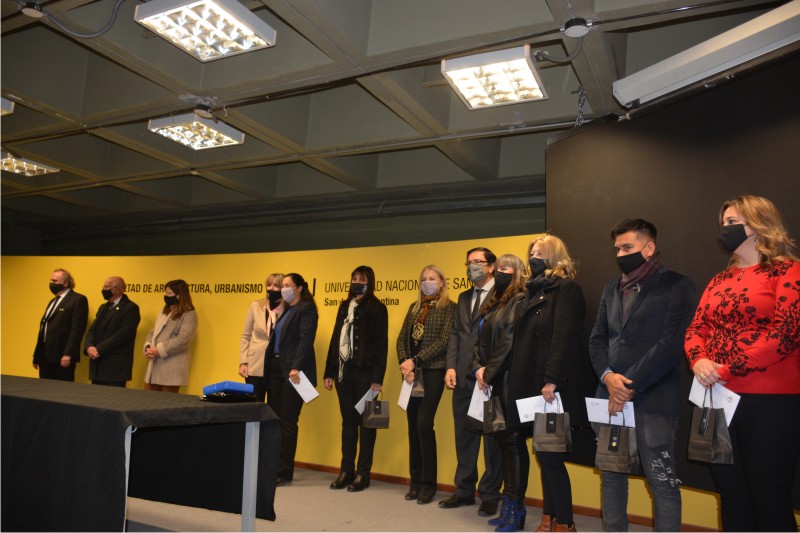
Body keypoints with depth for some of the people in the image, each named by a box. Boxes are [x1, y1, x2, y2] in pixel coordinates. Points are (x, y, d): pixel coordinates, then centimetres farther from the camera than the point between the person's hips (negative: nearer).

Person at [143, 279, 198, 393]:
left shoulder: (189, 314, -8)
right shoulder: (164, 311, 20)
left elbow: (183, 339, -19)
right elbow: (152, 332, 18)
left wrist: (159, 350, -19)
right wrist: (148, 347, -2)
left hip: (172, 369, -8)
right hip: (154, 365, 8)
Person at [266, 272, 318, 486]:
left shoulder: (306, 309, -6)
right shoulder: (286, 310, 19)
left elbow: (306, 340, -16)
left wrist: (296, 368, -24)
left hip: (292, 372, -8)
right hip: (276, 368, 8)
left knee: (287, 421, -4)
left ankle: (284, 472, 5)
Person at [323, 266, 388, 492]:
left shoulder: (377, 308, -3)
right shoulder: (344, 306, 15)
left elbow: (381, 344, -8)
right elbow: (335, 339, 15)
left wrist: (377, 378, -15)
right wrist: (329, 372, 10)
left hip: (364, 372, -5)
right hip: (344, 370, 6)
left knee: (365, 421, 2)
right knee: (348, 420, 10)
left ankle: (363, 473, 10)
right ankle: (346, 470, 18)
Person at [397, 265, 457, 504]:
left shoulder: (449, 307, -2)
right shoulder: (415, 307, 15)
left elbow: (444, 341, -12)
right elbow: (402, 337, 9)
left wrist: (415, 361, -15)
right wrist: (405, 364, -8)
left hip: (432, 371, -5)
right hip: (412, 372, 6)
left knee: (424, 424, -10)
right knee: (413, 425, 7)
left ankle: (428, 484, 5)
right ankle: (415, 481, 19)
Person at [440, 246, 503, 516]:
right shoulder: (464, 297, 17)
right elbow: (455, 333, 14)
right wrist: (451, 367, 4)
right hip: (463, 376, 7)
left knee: (492, 436, 5)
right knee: (463, 434, 14)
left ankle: (490, 494, 18)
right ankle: (464, 490, 26)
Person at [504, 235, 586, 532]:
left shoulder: (566, 288, -7)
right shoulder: (534, 292, 19)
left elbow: (564, 337, -18)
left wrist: (552, 380, -24)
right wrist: (515, 380, 14)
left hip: (550, 386, -8)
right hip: (529, 384, 8)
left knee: (549, 453, -3)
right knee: (544, 453, 11)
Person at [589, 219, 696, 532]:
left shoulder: (676, 286, -3)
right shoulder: (612, 288, 15)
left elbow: (672, 344, -12)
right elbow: (597, 338, 11)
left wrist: (629, 386, -14)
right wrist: (607, 376, -8)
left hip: (653, 398, -5)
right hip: (610, 396, 6)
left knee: (661, 481, 0)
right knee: (611, 473, 12)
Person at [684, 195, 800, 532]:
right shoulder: (719, 280, 15)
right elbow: (695, 329, 10)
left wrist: (726, 371, -18)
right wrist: (699, 361, -11)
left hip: (769, 402, -6)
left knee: (770, 500, 3)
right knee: (731, 495, 15)